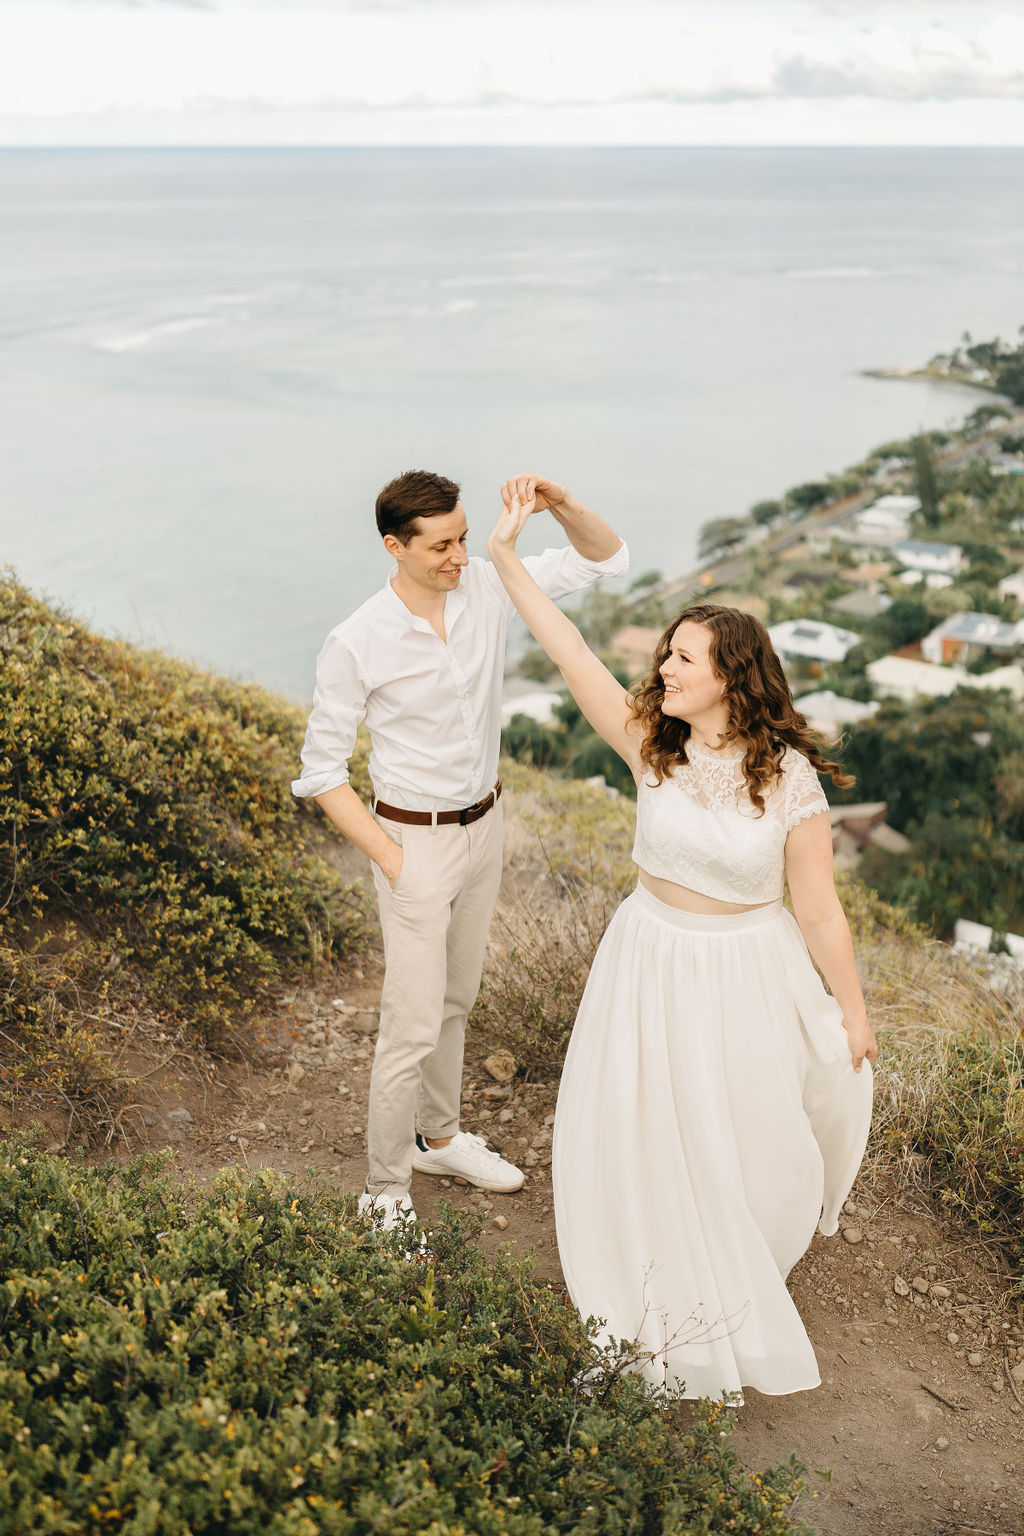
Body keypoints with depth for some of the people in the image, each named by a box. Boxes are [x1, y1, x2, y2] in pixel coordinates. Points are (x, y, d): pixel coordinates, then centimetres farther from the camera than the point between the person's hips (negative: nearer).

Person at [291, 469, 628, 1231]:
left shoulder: (487, 586, -8)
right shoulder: (357, 644, -20)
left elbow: (605, 557, -2)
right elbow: (321, 769, -12)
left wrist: (559, 502, -22)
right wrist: (390, 859, -16)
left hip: (484, 826, 6)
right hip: (415, 840, -6)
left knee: (456, 1001, 22)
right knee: (414, 1024, -1)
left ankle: (439, 1137, 43)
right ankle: (386, 1189, 19)